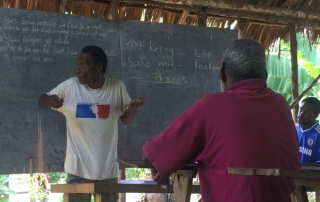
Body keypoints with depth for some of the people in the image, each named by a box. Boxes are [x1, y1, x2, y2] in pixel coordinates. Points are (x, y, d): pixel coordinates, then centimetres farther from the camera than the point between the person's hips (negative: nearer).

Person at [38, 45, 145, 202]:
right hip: (78, 168, -1)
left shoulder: (117, 88, -4)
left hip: (107, 168, 1)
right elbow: (41, 101, -2)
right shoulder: (69, 86, -7)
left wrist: (132, 108, -17)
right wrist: (49, 101, -26)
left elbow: (125, 120, 6)